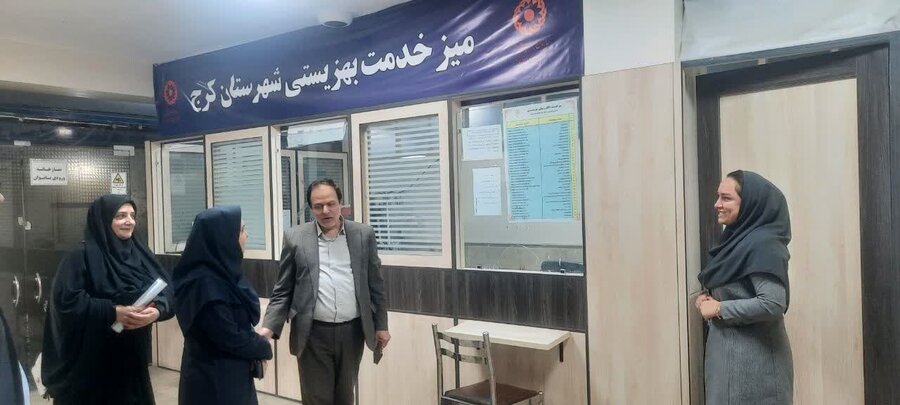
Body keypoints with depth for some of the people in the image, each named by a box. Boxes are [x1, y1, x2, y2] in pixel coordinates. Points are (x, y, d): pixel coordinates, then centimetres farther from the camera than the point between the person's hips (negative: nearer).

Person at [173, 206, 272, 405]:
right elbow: (229, 338, -23)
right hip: (214, 380, -9)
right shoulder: (205, 283, -24)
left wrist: (257, 344, -3)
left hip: (231, 374, 9)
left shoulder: (220, 272, 4)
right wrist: (263, 347, -8)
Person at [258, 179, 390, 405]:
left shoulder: (363, 235, 2)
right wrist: (269, 327, -10)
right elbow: (283, 291, 1)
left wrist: (381, 326, 4)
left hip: (351, 331, 1)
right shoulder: (296, 238, 0)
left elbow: (375, 285, 6)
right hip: (313, 334, -1)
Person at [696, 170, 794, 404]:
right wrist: (710, 300, 1)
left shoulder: (763, 244, -18)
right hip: (730, 353, 9)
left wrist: (719, 309, -17)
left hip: (752, 359, -9)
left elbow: (773, 304, -26)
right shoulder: (739, 239, 10)